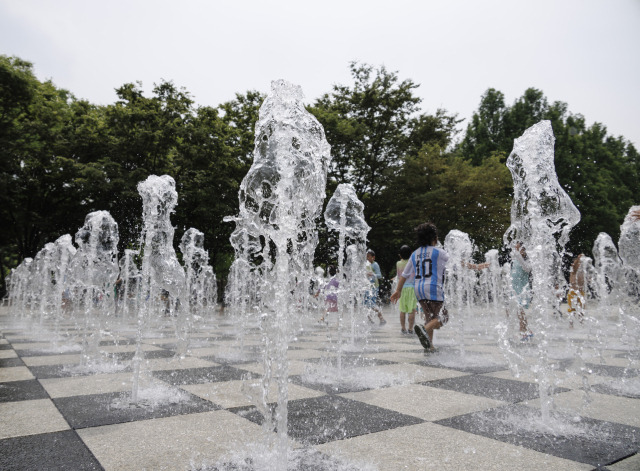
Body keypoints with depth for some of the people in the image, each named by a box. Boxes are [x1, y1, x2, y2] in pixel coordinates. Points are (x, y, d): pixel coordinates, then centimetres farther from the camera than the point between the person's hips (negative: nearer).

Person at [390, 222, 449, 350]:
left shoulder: (414, 254, 14)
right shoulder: (438, 252, -2)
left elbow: (404, 274, 15)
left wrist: (398, 290, 21)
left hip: (418, 289, 7)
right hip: (433, 288, -6)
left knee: (430, 317, 17)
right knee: (442, 317, -4)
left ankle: (429, 345, 14)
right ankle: (424, 329, -30)